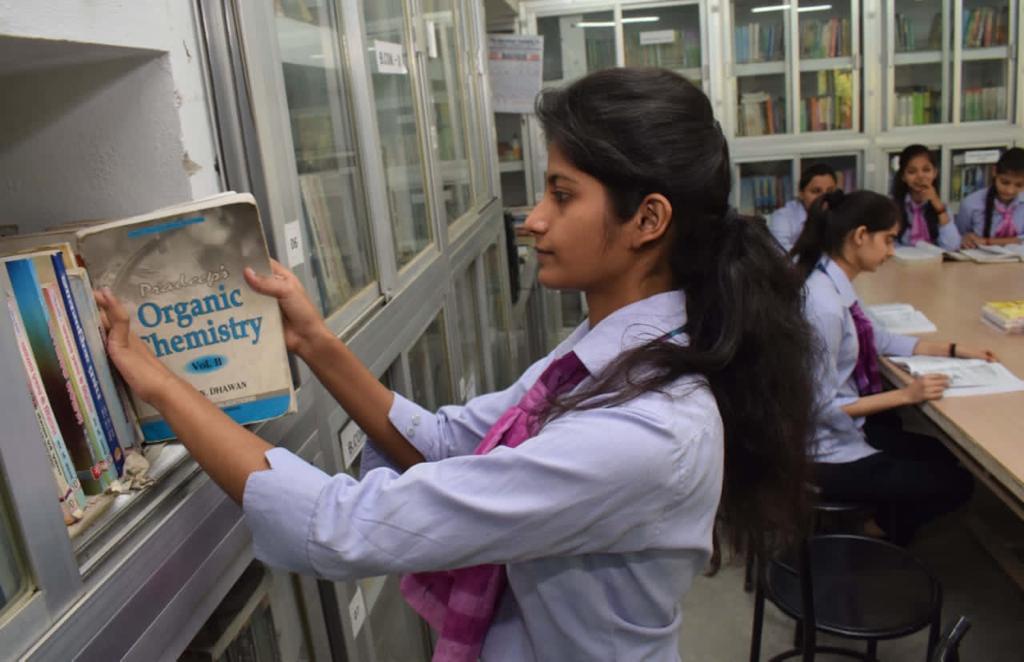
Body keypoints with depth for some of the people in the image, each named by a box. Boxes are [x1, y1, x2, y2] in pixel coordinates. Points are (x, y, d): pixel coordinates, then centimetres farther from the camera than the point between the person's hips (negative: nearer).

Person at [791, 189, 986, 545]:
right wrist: (905, 395, -20)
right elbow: (823, 407, -25)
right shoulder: (824, 305, -30)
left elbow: (874, 338, 14)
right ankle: (882, 533, 27)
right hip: (826, 452, -9)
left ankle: (884, 524, 36)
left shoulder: (833, 282, -1)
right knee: (955, 483, 6)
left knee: (946, 457, 22)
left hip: (841, 428, 9)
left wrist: (952, 350, 12)